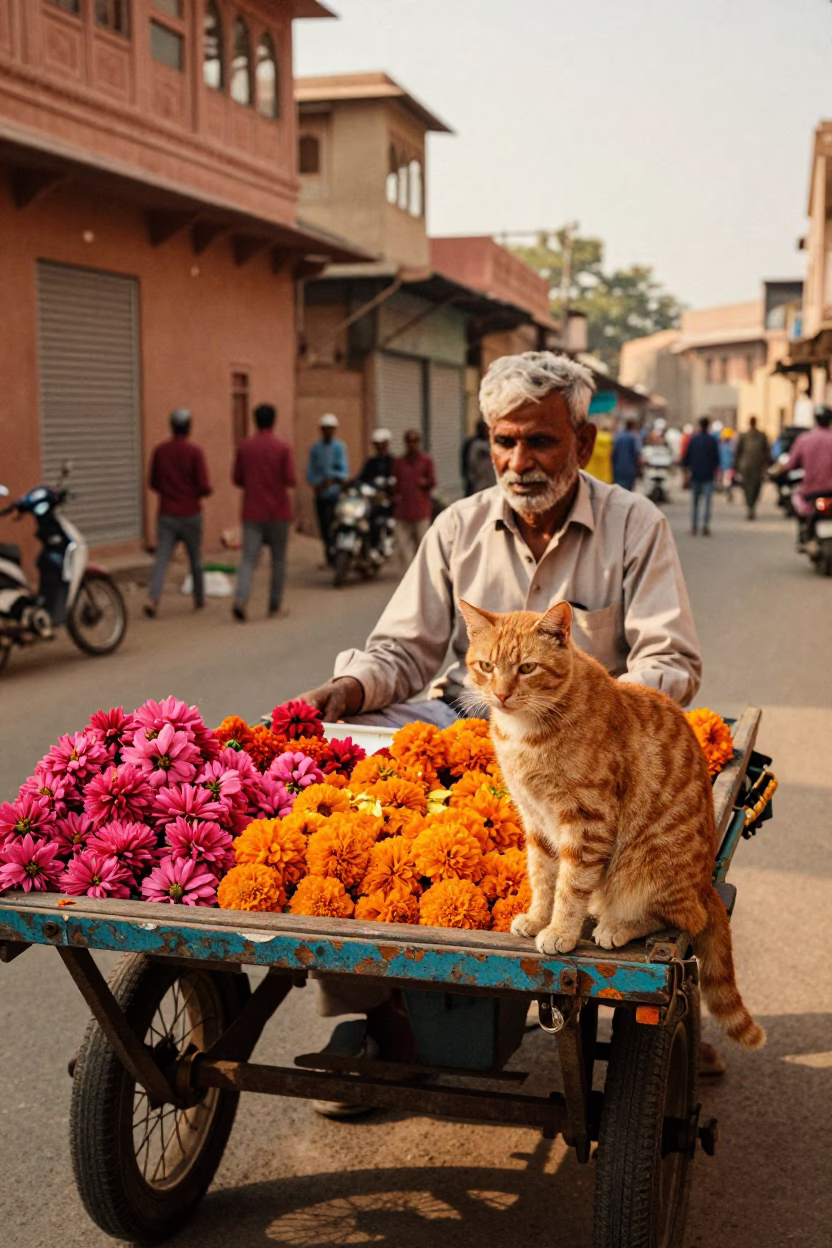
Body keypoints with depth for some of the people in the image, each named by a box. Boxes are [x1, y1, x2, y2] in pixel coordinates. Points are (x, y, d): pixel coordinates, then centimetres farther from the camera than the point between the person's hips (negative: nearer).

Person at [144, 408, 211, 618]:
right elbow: (204, 487, -13)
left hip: (166, 514, 2)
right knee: (195, 559, 14)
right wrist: (199, 493, 9)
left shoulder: (160, 451, 2)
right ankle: (199, 599, 27)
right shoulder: (195, 451, -10)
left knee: (161, 559, -3)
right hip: (190, 514, -2)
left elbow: (153, 483, 10)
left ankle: (153, 598, -22)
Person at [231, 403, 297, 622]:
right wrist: (291, 481, 11)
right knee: (278, 559, 12)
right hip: (278, 513, -2)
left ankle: (240, 599, -22)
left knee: (249, 558, -1)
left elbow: (237, 479, 5)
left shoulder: (244, 446, 0)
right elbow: (291, 481, -12)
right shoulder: (283, 448, -8)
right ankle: (275, 605, 18)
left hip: (252, 512, 2)